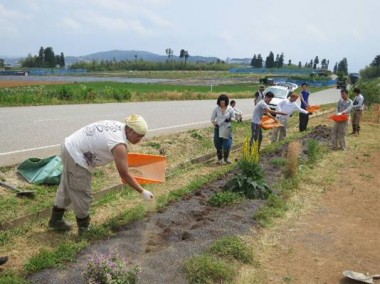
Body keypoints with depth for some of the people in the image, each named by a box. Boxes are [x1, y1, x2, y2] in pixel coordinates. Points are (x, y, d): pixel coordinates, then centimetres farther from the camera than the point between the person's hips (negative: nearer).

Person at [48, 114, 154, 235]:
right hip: (76, 156, -10)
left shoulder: (119, 126, 2)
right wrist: (142, 192, -16)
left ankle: (56, 220, 37)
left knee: (67, 188, 22)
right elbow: (124, 174, -21)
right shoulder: (119, 145, -24)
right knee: (83, 194, 1)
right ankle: (84, 228, 17)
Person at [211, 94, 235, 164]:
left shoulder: (230, 109, -3)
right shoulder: (216, 109, 0)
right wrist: (215, 124, -13)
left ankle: (226, 157, 20)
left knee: (227, 145, -5)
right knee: (218, 144, 5)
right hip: (218, 129, 1)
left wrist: (230, 119, -15)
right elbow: (212, 118, 6)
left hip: (227, 129, -1)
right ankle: (220, 158, 23)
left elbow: (233, 117, 7)